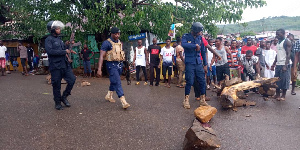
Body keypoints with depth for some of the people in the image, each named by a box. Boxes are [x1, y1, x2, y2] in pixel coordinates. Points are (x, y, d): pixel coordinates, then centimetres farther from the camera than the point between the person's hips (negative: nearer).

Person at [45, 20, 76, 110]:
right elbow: (50, 51, -21)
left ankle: (64, 97, 19)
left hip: (65, 64, 7)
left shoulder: (59, 39, 18)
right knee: (56, 85, 3)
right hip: (55, 66, -7)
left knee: (72, 80, 0)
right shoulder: (48, 40, -5)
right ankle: (58, 103, 20)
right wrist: (64, 51, -18)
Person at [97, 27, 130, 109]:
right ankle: (123, 101, -15)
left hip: (119, 64, 7)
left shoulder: (119, 42, 12)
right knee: (117, 82, -13)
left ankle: (109, 95, 36)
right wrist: (99, 69, -21)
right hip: (112, 65, -7)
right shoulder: (107, 43, -10)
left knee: (114, 81, 17)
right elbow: (101, 56, -14)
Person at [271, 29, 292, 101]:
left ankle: (283, 96, 8)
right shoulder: (278, 42, 16)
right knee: (277, 80, 10)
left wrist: (285, 65, -22)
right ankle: (277, 94, 19)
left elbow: (288, 54, -14)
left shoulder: (287, 42, -8)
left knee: (284, 80, -1)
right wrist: (273, 64, 16)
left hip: (284, 65, -8)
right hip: (278, 64, 8)